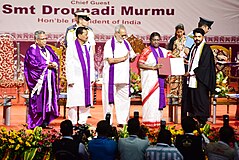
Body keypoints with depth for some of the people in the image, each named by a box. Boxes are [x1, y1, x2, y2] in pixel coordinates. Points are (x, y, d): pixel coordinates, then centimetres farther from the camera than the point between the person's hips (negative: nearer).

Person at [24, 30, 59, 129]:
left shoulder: (49, 49, 18)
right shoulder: (32, 50, -3)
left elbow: (56, 59, 12)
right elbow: (34, 64, -14)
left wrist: (55, 64, -10)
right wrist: (47, 65, -14)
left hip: (50, 80, 7)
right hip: (39, 80, -7)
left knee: (49, 101, 5)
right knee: (38, 102, -7)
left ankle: (45, 123, 10)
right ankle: (35, 124, -3)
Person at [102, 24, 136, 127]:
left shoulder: (126, 43, 12)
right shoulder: (109, 44, -6)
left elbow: (131, 57, 17)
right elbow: (110, 60, -16)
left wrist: (133, 57, -6)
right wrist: (124, 58, -12)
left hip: (123, 76, 5)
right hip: (111, 76, -5)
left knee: (124, 99, 3)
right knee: (109, 99, 0)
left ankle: (122, 121, 10)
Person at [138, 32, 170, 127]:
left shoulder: (164, 51, 14)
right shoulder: (146, 51, -4)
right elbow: (140, 64, -11)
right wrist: (153, 67, -17)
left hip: (160, 79, 6)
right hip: (150, 79, -6)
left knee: (159, 98, 5)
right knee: (150, 99, -8)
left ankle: (158, 120, 10)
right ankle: (149, 121, -4)